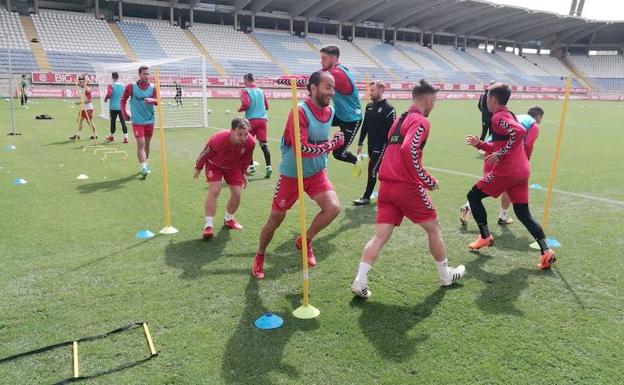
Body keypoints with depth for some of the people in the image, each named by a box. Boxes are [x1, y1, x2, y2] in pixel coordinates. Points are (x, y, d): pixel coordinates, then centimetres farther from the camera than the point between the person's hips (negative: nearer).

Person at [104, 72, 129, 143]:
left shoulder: (111, 85, -8)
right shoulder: (123, 85, 4)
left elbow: (109, 94, -20)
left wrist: (105, 99, -2)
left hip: (113, 107, -2)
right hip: (121, 107, 2)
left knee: (113, 121, 10)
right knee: (123, 122, 0)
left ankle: (112, 136, 24)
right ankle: (125, 137, -8)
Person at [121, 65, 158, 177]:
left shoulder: (153, 87, 1)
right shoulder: (131, 87, -4)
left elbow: (157, 101, -6)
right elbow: (123, 99, 8)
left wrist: (151, 100, -27)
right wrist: (124, 112, 3)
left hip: (149, 121, 3)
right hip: (137, 121, -3)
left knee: (147, 143, 16)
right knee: (140, 144, -13)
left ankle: (146, 163, 34)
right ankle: (143, 168, -16)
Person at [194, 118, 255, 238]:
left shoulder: (250, 142, -30)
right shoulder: (218, 139, -39)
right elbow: (205, 153, -18)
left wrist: (243, 173, 4)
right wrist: (198, 168, -4)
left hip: (233, 166, 3)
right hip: (214, 164, -3)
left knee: (237, 193, -2)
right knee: (214, 190, -21)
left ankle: (228, 219, 27)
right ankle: (208, 225, -14)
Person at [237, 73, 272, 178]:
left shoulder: (245, 91, -2)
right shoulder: (260, 91, 13)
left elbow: (246, 104, -16)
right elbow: (266, 106, 17)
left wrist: (240, 109, 3)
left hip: (251, 120, -4)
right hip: (262, 119, 4)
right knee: (263, 144, -1)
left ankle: (251, 166, 16)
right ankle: (268, 166, -12)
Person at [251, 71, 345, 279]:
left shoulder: (330, 111, -1)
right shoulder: (300, 111, -24)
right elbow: (301, 149, -30)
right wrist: (333, 143, -25)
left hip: (316, 173, 5)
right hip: (291, 175, -5)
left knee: (333, 208, -16)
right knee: (276, 219, 7)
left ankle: (305, 240, 10)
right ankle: (259, 257, 33)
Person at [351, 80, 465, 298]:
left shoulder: (400, 119, 19)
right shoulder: (421, 121, -8)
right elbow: (408, 151, -24)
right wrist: (428, 181, -15)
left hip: (386, 185, 7)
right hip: (407, 187, -7)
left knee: (380, 236, 3)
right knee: (433, 228, 14)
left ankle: (360, 281, -7)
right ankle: (446, 275, 29)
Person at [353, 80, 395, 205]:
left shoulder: (389, 109, -11)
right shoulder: (369, 106, 9)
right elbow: (365, 126, 14)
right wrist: (360, 143, 13)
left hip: (382, 145, -7)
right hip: (371, 145, 7)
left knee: (373, 170, -6)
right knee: (382, 171, 13)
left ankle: (366, 197, 2)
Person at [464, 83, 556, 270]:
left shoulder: (499, 117, -8)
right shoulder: (509, 115, 20)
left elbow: (519, 131, -27)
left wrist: (500, 155, -22)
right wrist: (480, 144, 18)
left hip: (506, 171, -9)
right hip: (522, 171, 9)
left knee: (473, 196, 9)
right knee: (523, 214, 10)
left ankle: (485, 237, 14)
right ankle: (546, 251, 0)